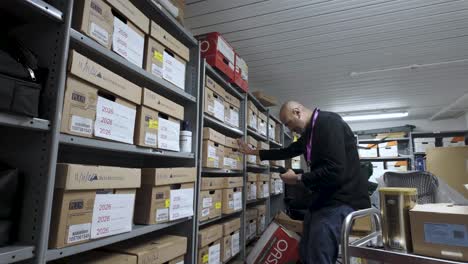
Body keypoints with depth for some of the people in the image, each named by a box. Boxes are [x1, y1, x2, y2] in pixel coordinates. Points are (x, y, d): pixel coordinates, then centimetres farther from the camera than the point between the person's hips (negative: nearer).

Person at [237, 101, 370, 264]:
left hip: (340, 201, -10)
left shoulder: (329, 122, -18)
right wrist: (253, 152, 27)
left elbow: (335, 171, -27)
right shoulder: (310, 132, 12)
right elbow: (287, 152, 26)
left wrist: (297, 178, -13)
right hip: (324, 199, 10)